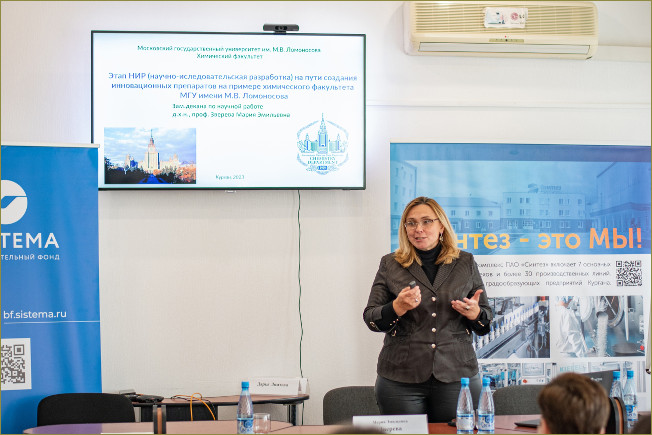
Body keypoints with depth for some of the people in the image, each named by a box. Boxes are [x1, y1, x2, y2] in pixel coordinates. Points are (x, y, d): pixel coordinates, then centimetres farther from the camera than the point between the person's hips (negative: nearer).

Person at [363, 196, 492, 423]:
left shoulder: (465, 263, 9)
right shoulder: (390, 264, 7)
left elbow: (486, 322, 12)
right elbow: (370, 318, 2)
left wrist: (474, 313, -11)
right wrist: (397, 308, -17)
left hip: (457, 376, 1)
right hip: (401, 379, 0)